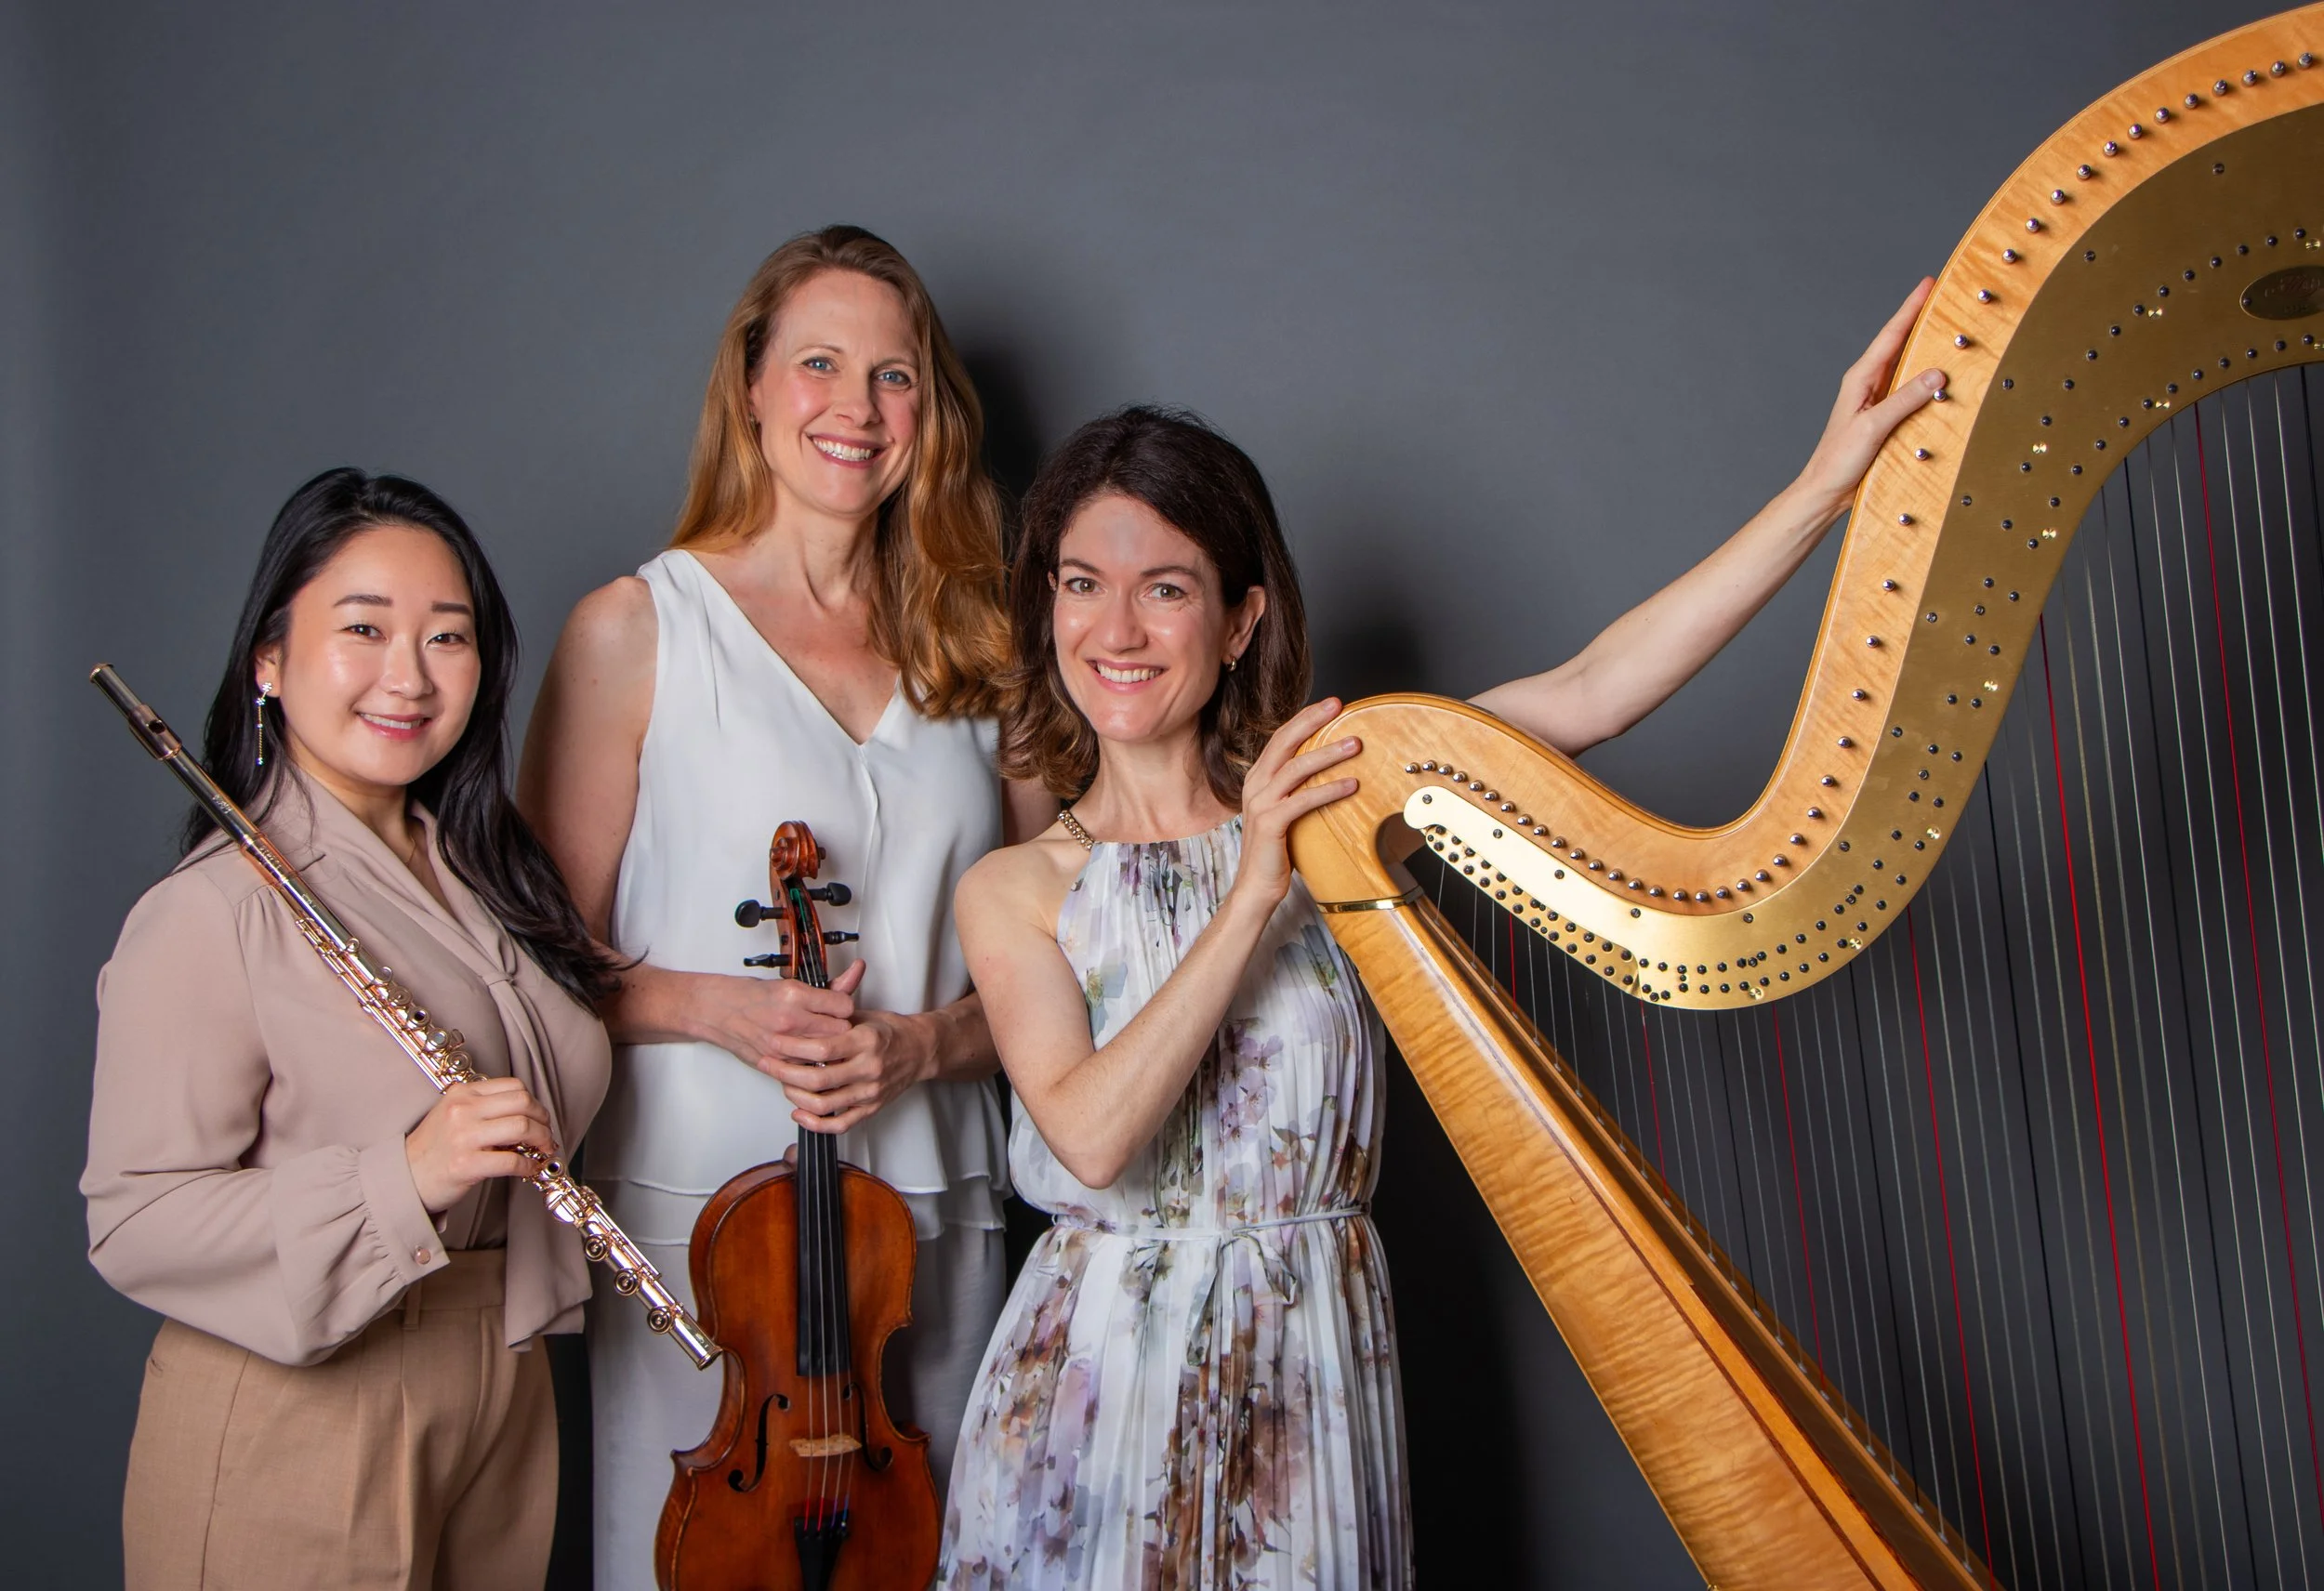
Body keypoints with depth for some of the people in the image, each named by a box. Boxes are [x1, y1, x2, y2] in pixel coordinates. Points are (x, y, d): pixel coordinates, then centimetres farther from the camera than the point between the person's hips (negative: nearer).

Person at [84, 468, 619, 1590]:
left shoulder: (484, 878, 6)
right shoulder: (209, 918, -18)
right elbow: (133, 1225, -23)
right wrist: (401, 1177, -31)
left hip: (501, 1400, 7)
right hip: (294, 1437, -7)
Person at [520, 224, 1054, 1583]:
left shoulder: (972, 646, 8)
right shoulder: (641, 629, -2)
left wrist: (922, 1041, -9)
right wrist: (716, 1007, -18)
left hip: (934, 1204, 4)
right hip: (700, 1202, -3)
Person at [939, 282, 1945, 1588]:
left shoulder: (1332, 805, -2)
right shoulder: (1013, 891, -2)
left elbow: (1590, 694, -14)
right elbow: (1091, 1132, -17)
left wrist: (1827, 484, -23)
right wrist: (1254, 899, -21)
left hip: (1309, 1380, 0)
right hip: (1101, 1373, 0)